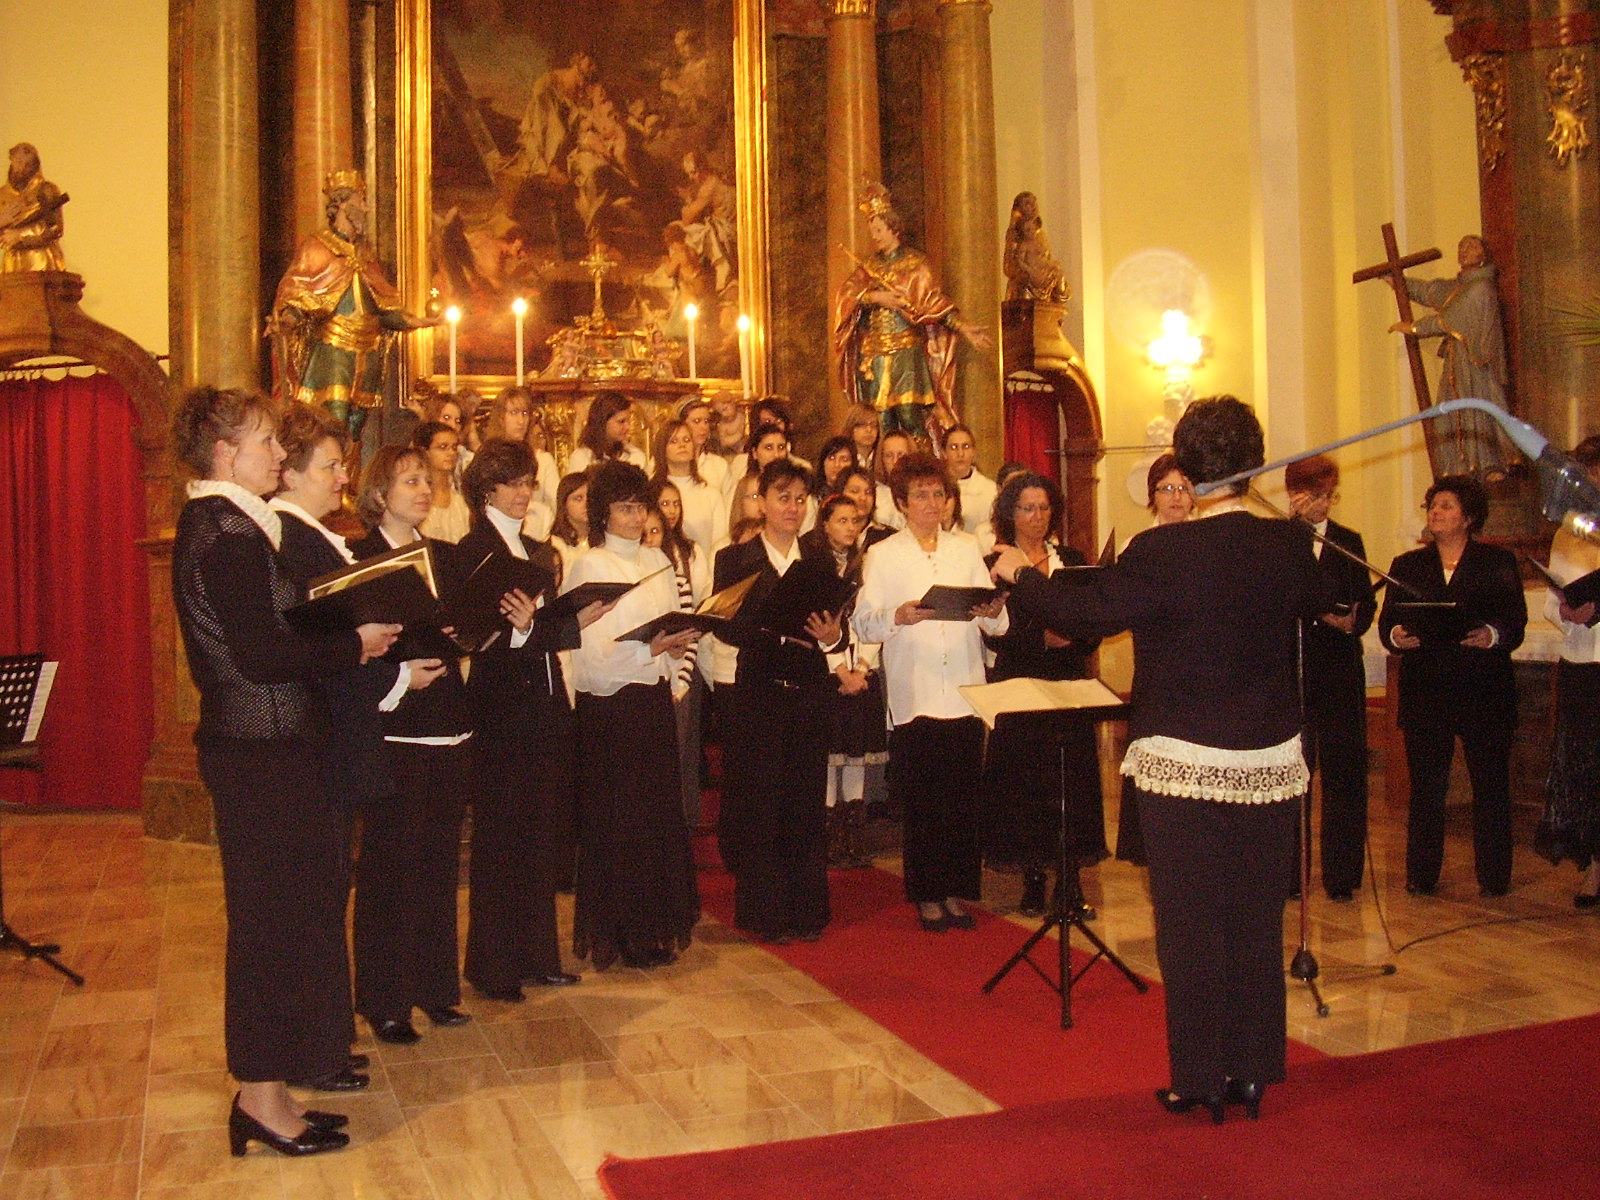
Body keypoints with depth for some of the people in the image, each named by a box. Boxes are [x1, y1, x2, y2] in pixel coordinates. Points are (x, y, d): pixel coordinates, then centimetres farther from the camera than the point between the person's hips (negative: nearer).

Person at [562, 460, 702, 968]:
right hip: (609, 706, -6)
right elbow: (592, 654, -13)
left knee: (660, 816, 9)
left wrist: (677, 644, -5)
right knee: (616, 821, 0)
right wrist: (651, 650, -24)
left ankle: (657, 928, 21)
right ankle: (616, 934, 11)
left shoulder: (658, 561, 13)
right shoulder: (589, 567, -6)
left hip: (654, 702, 6)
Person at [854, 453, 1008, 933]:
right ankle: (927, 895, 13)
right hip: (913, 696, -2)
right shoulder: (883, 555, 7)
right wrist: (898, 616, -24)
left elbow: (996, 624, 7)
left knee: (964, 799, 3)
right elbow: (863, 623, -6)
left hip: (965, 693, 2)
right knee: (921, 802, 1)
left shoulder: (967, 550, 15)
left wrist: (993, 613, -15)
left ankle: (958, 891, 15)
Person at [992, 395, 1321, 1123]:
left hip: (1185, 765, -4)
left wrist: (1018, 575, 6)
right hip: (1271, 765, 5)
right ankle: (1252, 1074, 25)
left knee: (1191, 925, 6)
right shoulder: (1289, 546, -1)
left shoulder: (1161, 553, -16)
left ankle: (1201, 1079, 16)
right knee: (1257, 921, 13)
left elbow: (1080, 614, -11)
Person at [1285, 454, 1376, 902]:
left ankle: (1341, 873, 12)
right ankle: (1288, 871, 12)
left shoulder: (1349, 542, 12)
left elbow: (1366, 602, 8)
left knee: (1342, 771, 3)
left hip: (1339, 668, 2)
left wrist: (1353, 621, -13)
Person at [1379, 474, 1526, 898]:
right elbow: (1387, 622, 6)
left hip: (1485, 689, -1)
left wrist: (1492, 635, -22)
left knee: (1490, 785, 1)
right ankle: (1422, 875, 10)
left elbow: (1516, 624, -1)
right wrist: (1396, 636, -16)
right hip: (1425, 691, 1)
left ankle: (1493, 877, 12)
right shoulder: (1407, 565, 15)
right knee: (1425, 787, 2)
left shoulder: (1499, 562, 9)